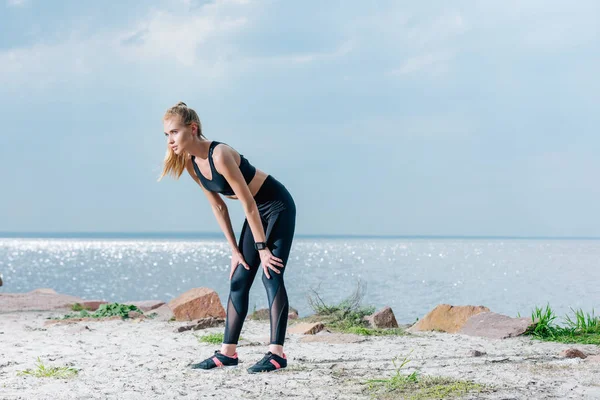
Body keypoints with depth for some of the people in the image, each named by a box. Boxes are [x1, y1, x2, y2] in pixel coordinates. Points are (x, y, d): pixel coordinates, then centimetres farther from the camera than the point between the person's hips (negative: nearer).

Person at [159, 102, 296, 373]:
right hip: (257, 211, 8)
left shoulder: (219, 155, -29)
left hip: (278, 206, -8)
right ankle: (228, 352, 9)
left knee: (271, 275, -15)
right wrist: (234, 250, 2)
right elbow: (218, 207, 3)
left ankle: (277, 353, -14)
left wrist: (262, 247, -22)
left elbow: (248, 203, -26)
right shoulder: (190, 164, -4)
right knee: (238, 280, 5)